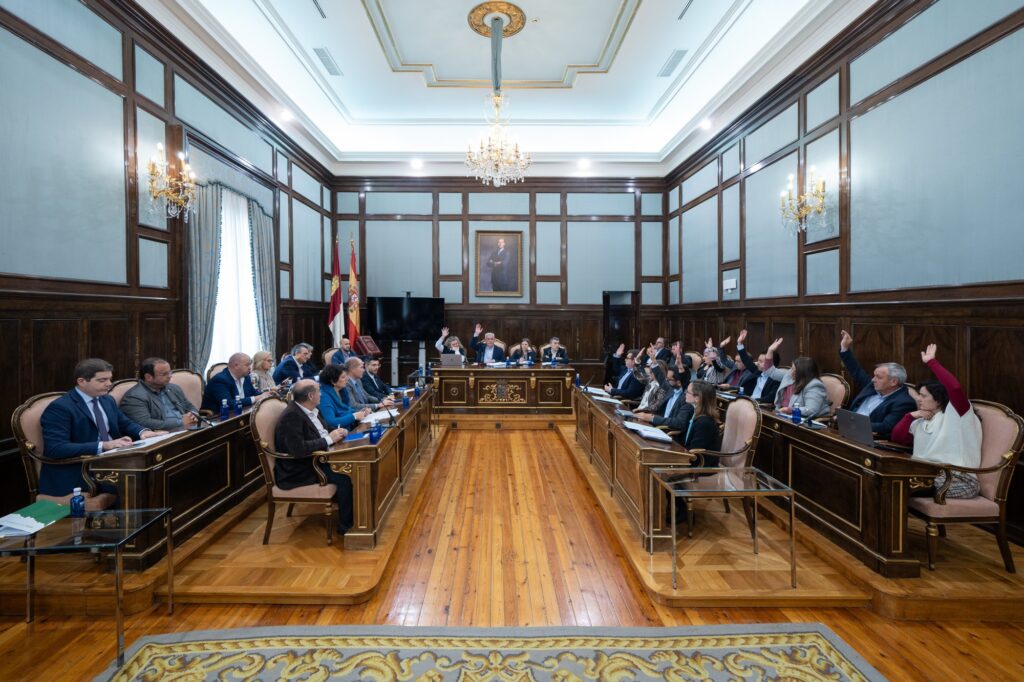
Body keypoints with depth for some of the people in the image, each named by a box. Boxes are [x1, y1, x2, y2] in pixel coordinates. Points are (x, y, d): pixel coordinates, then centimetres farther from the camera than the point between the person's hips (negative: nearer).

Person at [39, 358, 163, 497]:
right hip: (79, 471, -7)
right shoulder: (59, 408, -10)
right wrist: (104, 445, -29)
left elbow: (126, 424, 20)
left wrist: (143, 432, -4)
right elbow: (56, 449, -20)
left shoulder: (107, 400, 12)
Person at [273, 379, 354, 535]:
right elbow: (298, 449, -33)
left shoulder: (311, 410, 3)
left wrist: (337, 433, -5)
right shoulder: (291, 416, -24)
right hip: (299, 470, -9)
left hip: (316, 458, 9)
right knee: (345, 477, -21)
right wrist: (329, 439, -24)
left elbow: (320, 433, 16)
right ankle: (346, 525, -6)